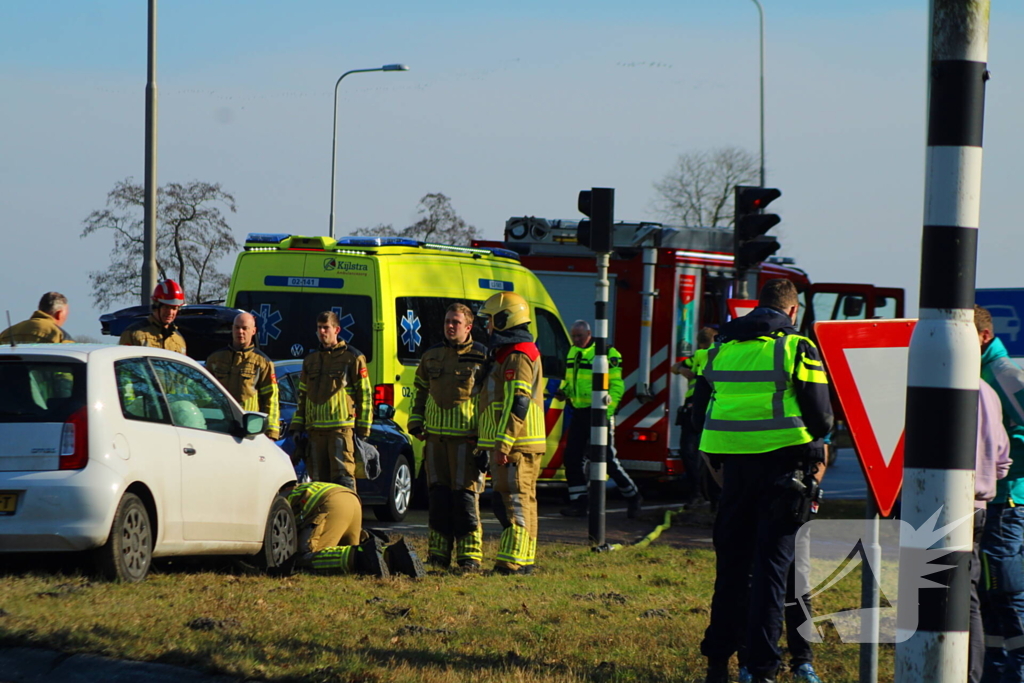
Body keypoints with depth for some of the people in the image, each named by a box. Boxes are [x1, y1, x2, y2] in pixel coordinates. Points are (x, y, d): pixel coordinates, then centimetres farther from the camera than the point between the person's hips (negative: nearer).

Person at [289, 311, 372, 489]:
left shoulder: (352, 358, 3)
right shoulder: (311, 360, 20)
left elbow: (364, 394, 2)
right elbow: (302, 395, 24)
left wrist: (362, 429, -3)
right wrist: (297, 426, 15)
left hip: (341, 429, -6)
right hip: (315, 430, 6)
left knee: (343, 476, -13)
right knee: (318, 479, 6)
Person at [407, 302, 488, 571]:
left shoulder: (481, 357, -2)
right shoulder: (431, 356, 13)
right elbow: (420, 390, 25)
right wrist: (416, 423, 17)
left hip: (466, 438, -5)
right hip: (436, 436, 5)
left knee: (465, 496, -7)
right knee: (438, 496, 8)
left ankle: (470, 557, -3)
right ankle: (439, 555, 15)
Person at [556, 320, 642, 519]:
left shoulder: (606, 353, -12)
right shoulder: (573, 352, 13)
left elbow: (616, 386, -14)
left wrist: (607, 411, -22)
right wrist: (564, 392, 6)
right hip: (579, 412, 7)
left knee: (607, 458, -4)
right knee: (573, 457, 1)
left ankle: (632, 497, 12)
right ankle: (578, 503, 7)